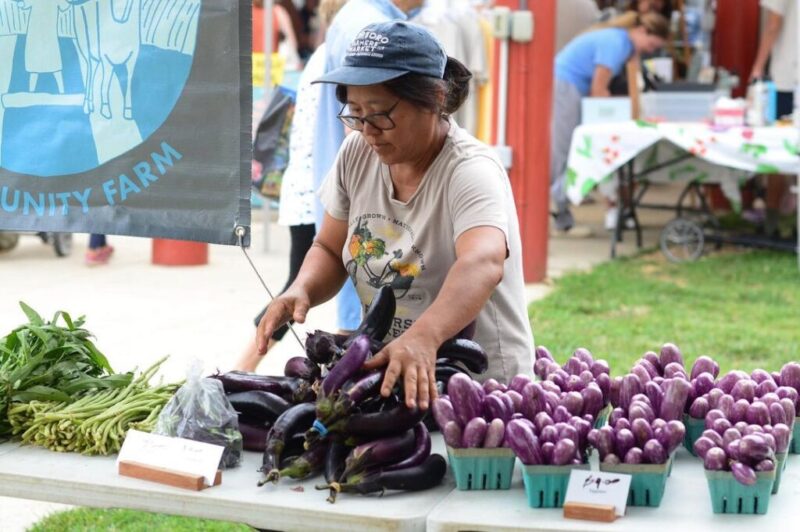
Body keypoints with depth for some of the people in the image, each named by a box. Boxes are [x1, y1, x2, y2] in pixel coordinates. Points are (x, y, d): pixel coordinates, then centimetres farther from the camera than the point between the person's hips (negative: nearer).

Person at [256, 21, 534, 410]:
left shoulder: (469, 170, -19)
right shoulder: (356, 153, 1)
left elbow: (482, 263, -38)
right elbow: (330, 250, 12)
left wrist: (423, 337, -56)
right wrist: (301, 290, -11)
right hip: (383, 372, 6)